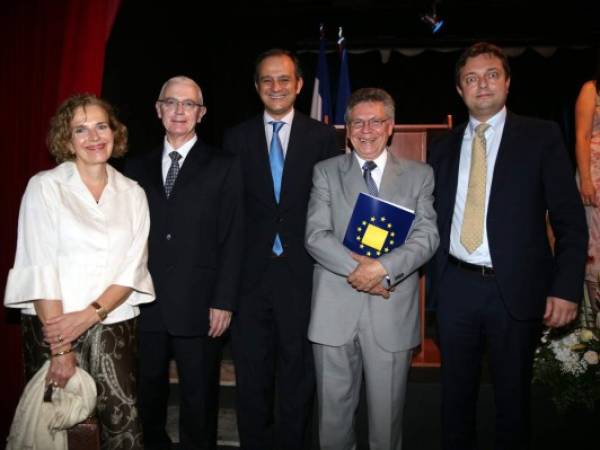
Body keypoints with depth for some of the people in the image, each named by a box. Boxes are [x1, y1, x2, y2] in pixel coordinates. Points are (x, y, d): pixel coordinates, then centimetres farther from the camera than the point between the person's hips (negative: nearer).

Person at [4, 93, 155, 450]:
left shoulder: (132, 193, 7)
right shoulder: (45, 187, -2)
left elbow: (132, 269, 2)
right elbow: (41, 269, -8)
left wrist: (89, 315, -13)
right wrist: (60, 348, -13)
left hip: (114, 325, 2)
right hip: (52, 327, -2)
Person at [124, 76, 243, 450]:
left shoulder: (224, 167, 1)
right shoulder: (137, 168, 11)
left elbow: (232, 238, -4)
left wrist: (223, 301, -9)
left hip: (197, 307, -3)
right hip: (145, 306, 3)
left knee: (199, 399, 9)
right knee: (147, 398, 14)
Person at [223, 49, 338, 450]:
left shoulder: (321, 136, 3)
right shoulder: (237, 138, 7)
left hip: (302, 271, -1)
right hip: (252, 272, 1)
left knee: (298, 375, 11)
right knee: (251, 376, 12)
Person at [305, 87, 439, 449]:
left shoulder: (419, 174, 7)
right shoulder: (326, 172, 7)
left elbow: (427, 236, -3)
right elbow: (316, 235, -4)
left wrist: (383, 267, -18)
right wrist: (358, 267, -16)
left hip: (392, 311, 0)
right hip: (335, 309, 0)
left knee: (387, 409, 11)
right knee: (334, 406, 11)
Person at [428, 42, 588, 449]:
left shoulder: (542, 136, -1)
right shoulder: (444, 147, 10)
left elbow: (570, 220, -5)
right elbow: (437, 220, 11)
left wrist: (566, 288, -12)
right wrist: (434, 279, 2)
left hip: (516, 289, -3)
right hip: (455, 286, 3)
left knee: (513, 393, 12)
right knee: (456, 391, 15)